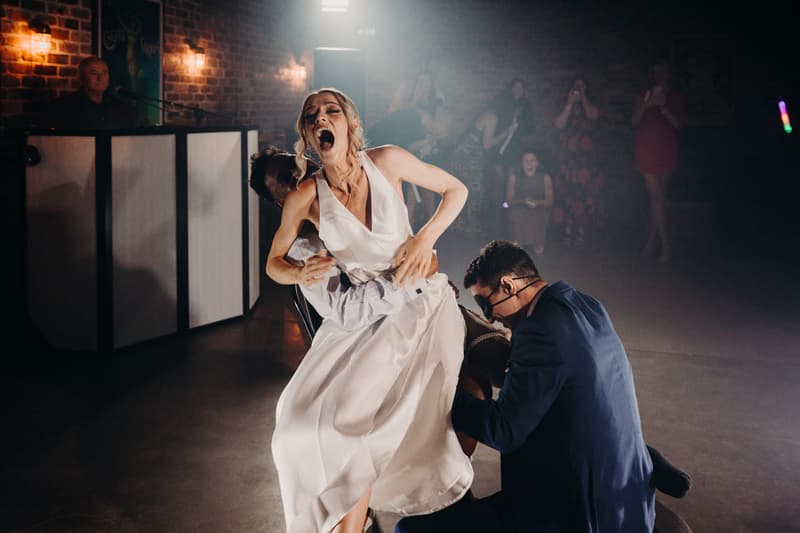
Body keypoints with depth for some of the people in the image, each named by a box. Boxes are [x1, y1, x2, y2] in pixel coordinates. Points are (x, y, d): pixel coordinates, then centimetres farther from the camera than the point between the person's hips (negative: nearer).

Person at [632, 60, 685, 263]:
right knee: (656, 196, -5)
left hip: (666, 151, 1)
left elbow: (677, 124, -2)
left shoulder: (675, 97, 7)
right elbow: (634, 122, -2)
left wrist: (664, 107, -17)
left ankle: (652, 240, 8)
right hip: (647, 149, -1)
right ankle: (665, 245, -1)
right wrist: (645, 105, -19)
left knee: (657, 197, 2)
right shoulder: (645, 95, 6)